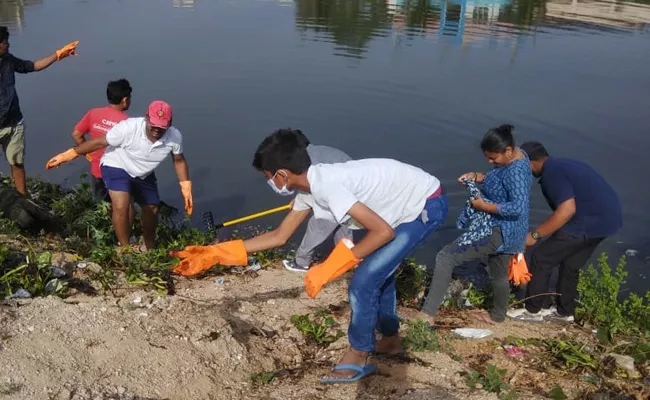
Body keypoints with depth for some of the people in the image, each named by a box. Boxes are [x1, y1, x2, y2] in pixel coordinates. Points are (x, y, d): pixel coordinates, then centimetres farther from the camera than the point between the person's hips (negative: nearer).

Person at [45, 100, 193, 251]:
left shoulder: (175, 137, -25)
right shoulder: (128, 128, -37)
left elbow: (179, 160, -6)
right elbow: (100, 142, -24)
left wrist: (186, 189, -6)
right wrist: (67, 155, -18)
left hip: (144, 174, 5)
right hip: (117, 167, -5)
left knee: (152, 209, 18)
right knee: (121, 207, -26)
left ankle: (148, 248, 44)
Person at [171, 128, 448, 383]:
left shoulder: (327, 186, -29)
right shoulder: (309, 185, 0)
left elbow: (383, 232, -30)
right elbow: (280, 236, 7)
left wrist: (328, 269, -23)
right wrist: (215, 254, 5)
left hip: (427, 206, -9)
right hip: (410, 201, 9)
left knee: (363, 283, -10)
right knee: (377, 270, 22)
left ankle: (357, 358, 11)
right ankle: (391, 340, 41)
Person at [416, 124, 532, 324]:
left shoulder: (516, 170, -26)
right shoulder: (512, 157, 4)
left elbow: (519, 207, -33)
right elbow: (498, 180, 19)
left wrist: (484, 206, -25)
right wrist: (476, 177, 2)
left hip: (500, 231, -11)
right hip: (503, 229, 11)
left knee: (446, 257, -14)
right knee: (498, 274, 29)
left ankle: (427, 314, -14)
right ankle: (498, 315, 52)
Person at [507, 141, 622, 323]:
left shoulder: (551, 173, -13)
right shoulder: (561, 164, 18)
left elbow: (567, 209, -24)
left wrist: (535, 235, -17)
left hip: (590, 221, -10)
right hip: (608, 217, 10)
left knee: (541, 258, 1)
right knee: (571, 264, 23)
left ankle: (532, 311, 12)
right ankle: (565, 312, 35)